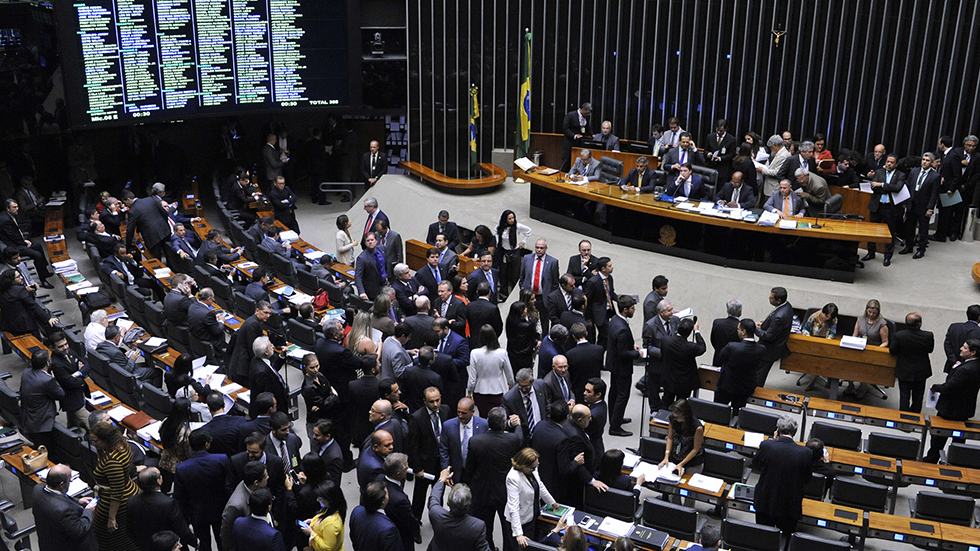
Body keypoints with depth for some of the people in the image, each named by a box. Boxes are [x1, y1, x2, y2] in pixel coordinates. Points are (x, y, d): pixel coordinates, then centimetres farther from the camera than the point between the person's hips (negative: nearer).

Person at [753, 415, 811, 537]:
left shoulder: (766, 445, -20)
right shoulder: (805, 453, -18)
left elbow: (755, 464, 2)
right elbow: (806, 480, -3)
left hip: (765, 503, 1)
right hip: (790, 507, 0)